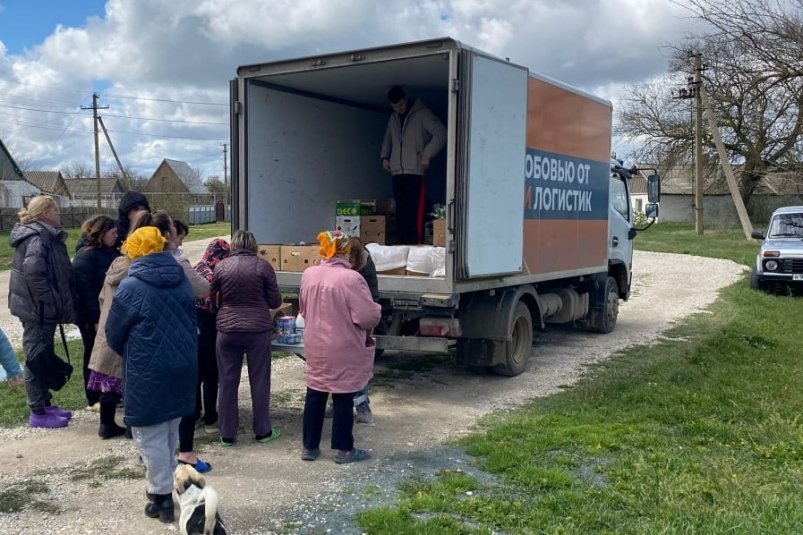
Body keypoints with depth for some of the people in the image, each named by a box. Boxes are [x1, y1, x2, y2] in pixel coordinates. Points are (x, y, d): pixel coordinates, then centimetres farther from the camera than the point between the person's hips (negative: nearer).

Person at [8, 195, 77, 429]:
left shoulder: (45, 236, 13)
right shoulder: (37, 238, -19)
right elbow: (33, 273, -31)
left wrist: (57, 303, 13)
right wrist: (52, 302, -24)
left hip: (41, 308, 10)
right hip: (38, 309, -10)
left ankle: (45, 404, 28)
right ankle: (38, 413, 7)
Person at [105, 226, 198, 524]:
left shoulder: (130, 287, -14)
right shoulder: (182, 281, 4)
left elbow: (114, 336, -4)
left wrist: (131, 355, 16)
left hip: (147, 373, -6)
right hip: (182, 369, 6)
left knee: (151, 436, 6)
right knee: (170, 433, 19)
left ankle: (163, 497, 13)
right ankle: (167, 486, 29)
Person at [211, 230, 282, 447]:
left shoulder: (221, 266, 0)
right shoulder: (262, 266, -5)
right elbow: (275, 301, -1)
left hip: (227, 329, 1)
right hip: (258, 329, -1)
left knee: (228, 382, 10)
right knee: (259, 381, 10)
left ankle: (227, 434, 17)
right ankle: (262, 431, 19)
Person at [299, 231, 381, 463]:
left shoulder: (308, 275, -1)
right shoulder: (351, 278, -21)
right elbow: (369, 316, -21)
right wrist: (377, 310, 1)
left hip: (315, 347, 5)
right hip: (343, 350, -5)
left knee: (314, 395, 15)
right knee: (343, 398, 6)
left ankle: (310, 447, 23)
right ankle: (344, 450, 16)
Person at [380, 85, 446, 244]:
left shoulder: (421, 114, -1)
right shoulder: (393, 118, 19)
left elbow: (441, 133, -8)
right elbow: (388, 138, 33)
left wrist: (427, 154, -16)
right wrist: (384, 156, 17)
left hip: (415, 171, -6)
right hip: (397, 172, 6)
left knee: (415, 213, -12)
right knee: (401, 213, 4)